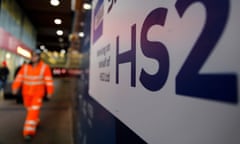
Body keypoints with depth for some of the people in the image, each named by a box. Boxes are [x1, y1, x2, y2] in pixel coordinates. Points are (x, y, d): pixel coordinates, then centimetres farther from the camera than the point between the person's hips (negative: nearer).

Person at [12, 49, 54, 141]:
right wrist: (15, 87, -21)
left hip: (38, 93, -4)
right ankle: (36, 122, 43)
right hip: (26, 93, 4)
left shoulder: (45, 67, -10)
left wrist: (50, 92, -10)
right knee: (30, 110, 18)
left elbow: (49, 80, -10)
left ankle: (29, 131, -5)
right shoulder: (25, 67, -2)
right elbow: (19, 78, -6)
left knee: (34, 111, -9)